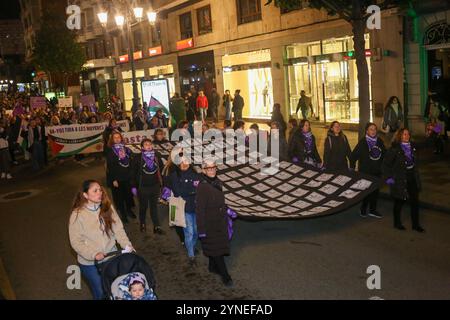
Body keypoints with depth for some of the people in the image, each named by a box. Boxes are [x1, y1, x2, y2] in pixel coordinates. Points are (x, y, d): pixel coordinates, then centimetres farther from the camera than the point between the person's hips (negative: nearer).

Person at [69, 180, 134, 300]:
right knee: (100, 293, 9)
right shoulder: (77, 214, -17)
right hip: (90, 262, -3)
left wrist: (127, 245, -17)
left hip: (111, 257, 3)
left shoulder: (108, 207, -7)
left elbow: (118, 229, -4)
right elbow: (76, 242, -14)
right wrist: (93, 254, -25)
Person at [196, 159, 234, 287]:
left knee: (219, 246, 19)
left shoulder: (217, 183, 2)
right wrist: (201, 230, -20)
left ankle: (213, 267, 39)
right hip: (210, 224, -8)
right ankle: (225, 276, 8)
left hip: (220, 222, 8)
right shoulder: (202, 187, -21)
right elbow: (199, 209, -21)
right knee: (216, 249, 0)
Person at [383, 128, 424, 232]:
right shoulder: (394, 149, -12)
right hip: (400, 180, -5)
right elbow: (386, 164, -12)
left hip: (412, 179, 5)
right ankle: (397, 223, 24)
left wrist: (416, 175, 12)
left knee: (415, 201, 7)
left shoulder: (412, 147, 6)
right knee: (399, 201, 8)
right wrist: (388, 177, -13)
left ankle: (416, 224, 19)